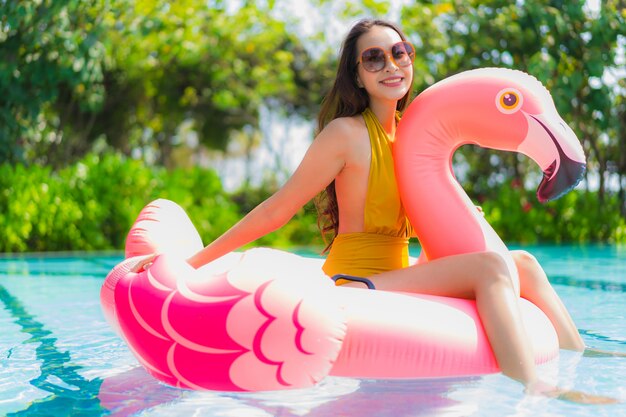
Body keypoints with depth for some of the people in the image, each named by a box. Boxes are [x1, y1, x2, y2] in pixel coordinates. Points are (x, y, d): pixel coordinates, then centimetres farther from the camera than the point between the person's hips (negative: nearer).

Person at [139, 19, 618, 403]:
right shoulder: (347, 133, -11)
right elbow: (278, 209, -9)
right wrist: (192, 262, -11)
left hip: (397, 278, 8)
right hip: (356, 288, -8)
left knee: (523, 262, 3)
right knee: (490, 266, -24)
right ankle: (532, 392, -34)